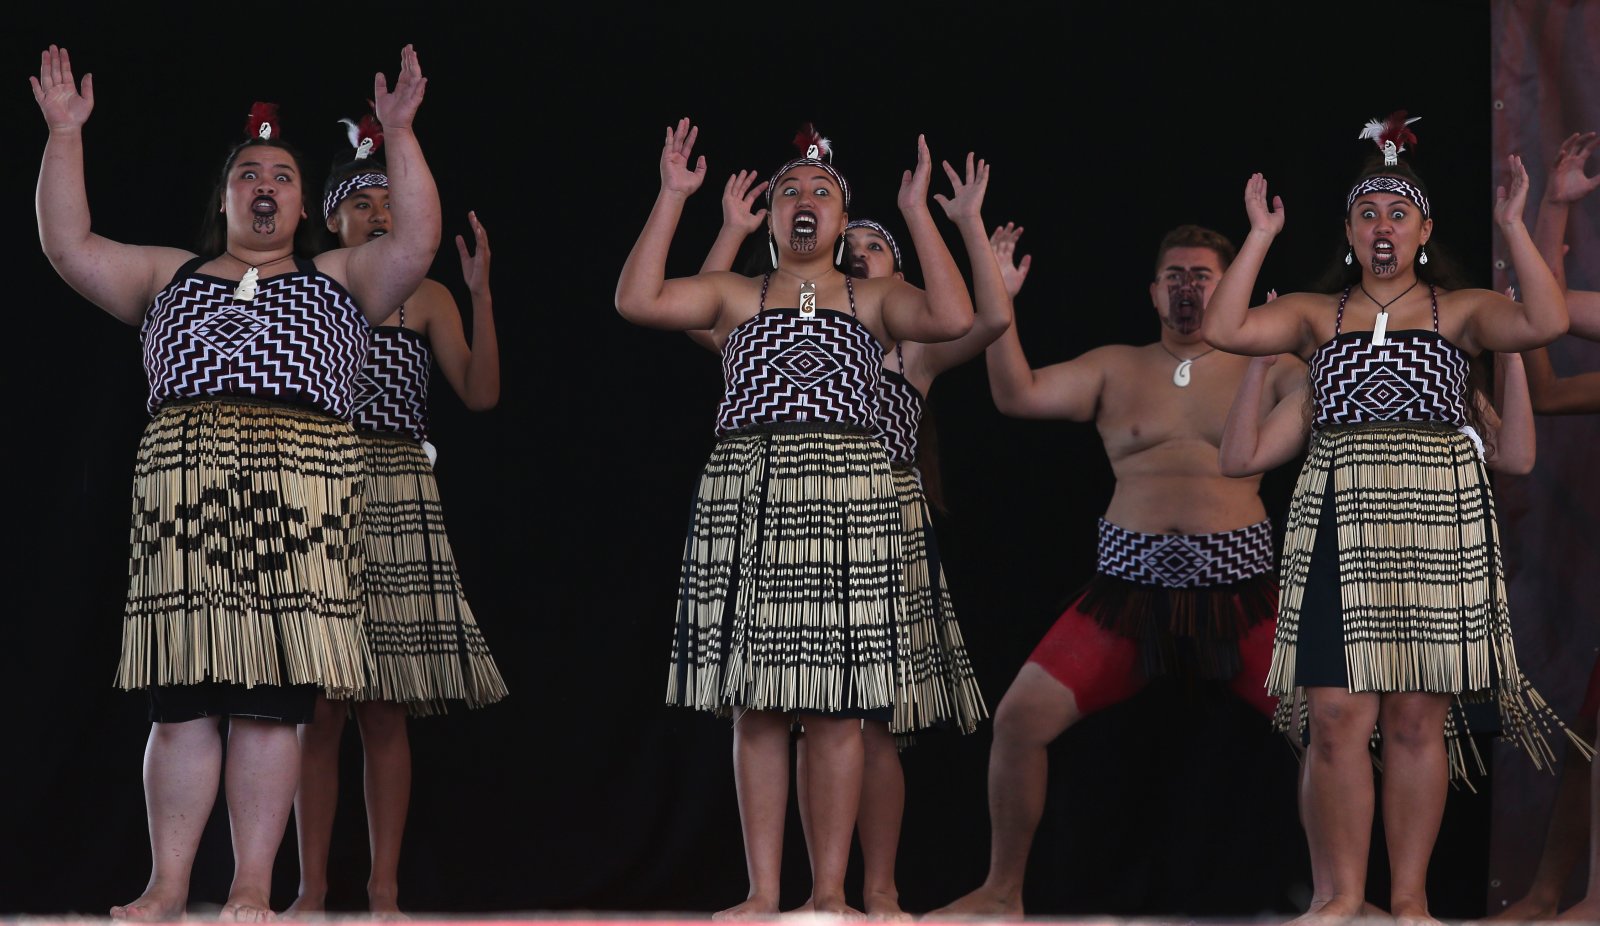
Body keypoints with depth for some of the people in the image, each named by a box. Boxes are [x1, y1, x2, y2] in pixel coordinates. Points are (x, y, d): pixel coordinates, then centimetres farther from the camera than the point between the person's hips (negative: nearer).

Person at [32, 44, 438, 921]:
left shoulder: (335, 280, 20)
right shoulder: (169, 275, 24)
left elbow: (417, 241, 5)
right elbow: (69, 244, 15)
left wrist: (399, 132, -1)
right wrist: (64, 134, 9)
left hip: (298, 482, -1)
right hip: (181, 482, 1)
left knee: (272, 698, -7)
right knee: (182, 697, -3)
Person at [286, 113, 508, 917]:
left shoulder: (425, 298, 10)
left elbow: (481, 393, 2)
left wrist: (481, 296, -6)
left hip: (398, 499, 0)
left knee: (384, 710, -2)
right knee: (319, 706, -3)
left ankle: (384, 889, 1)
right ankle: (312, 888, 2)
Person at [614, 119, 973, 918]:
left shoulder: (873, 300, 14)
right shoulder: (735, 297, 15)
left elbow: (953, 317, -5)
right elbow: (636, 300, 0)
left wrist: (917, 213, -2)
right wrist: (672, 198, 1)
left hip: (847, 498, -1)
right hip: (746, 496, 1)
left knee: (836, 706, -3)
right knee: (757, 705, 0)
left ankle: (829, 889, 2)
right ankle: (762, 890, 3)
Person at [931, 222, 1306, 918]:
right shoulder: (1116, 369, 11)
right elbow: (1017, 396, 0)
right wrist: (1000, 304, -10)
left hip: (1238, 588, -1)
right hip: (1128, 584, 1)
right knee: (1020, 718, -9)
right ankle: (1002, 893, 7)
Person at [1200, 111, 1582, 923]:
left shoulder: (1459, 310, 9)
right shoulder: (1316, 315, 12)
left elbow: (1546, 321, -9)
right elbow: (1225, 330, -3)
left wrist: (1512, 227, -9)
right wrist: (1261, 237, -2)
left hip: (1439, 523, -1)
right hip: (1338, 523, 1)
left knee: (1416, 720, 2)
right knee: (1337, 718, -6)